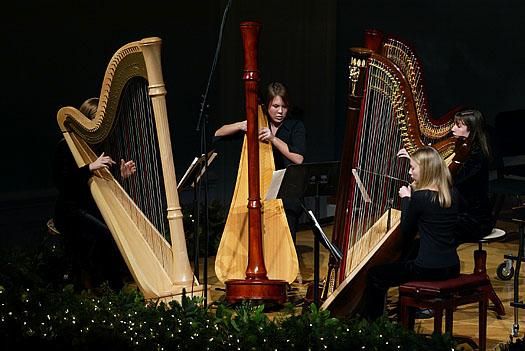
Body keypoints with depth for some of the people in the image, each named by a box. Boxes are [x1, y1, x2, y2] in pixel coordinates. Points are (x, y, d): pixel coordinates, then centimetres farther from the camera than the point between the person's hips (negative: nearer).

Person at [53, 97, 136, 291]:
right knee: (106, 234, -30)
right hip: (72, 211, -6)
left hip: (95, 209, 6)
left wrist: (122, 175, -5)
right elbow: (61, 182, -18)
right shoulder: (66, 146, -5)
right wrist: (90, 167, -26)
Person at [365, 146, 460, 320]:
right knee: (404, 261, 35)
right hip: (452, 269, 8)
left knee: (375, 275, 9)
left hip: (429, 270, -8)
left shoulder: (420, 197, -14)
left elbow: (406, 233, -2)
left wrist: (406, 199, 7)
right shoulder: (452, 195, 5)